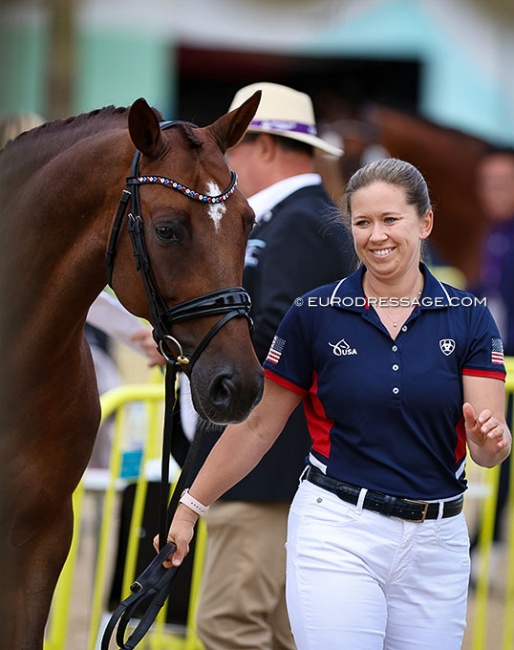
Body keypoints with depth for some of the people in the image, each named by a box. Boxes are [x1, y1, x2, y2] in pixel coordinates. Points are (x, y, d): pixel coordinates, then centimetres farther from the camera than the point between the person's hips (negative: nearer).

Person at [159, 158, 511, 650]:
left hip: (437, 539, 2)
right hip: (336, 534, -2)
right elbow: (257, 427, 6)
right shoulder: (315, 313, -1)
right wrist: (189, 509, 6)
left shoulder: (469, 317, 1)